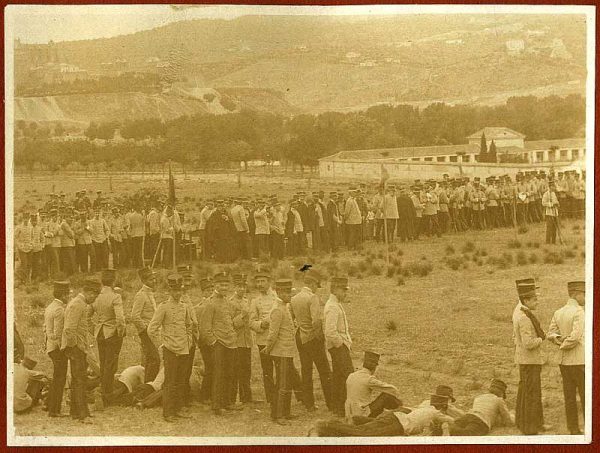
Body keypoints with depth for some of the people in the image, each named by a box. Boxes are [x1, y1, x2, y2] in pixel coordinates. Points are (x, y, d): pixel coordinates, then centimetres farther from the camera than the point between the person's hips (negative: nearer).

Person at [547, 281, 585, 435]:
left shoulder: (558, 312, 10)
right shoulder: (579, 312, -15)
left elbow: (551, 334, 9)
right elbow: (576, 336, -21)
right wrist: (563, 346, -6)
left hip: (564, 361, 8)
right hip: (579, 361, -8)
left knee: (570, 397, 9)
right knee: (586, 396, -2)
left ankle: (573, 429, 14)